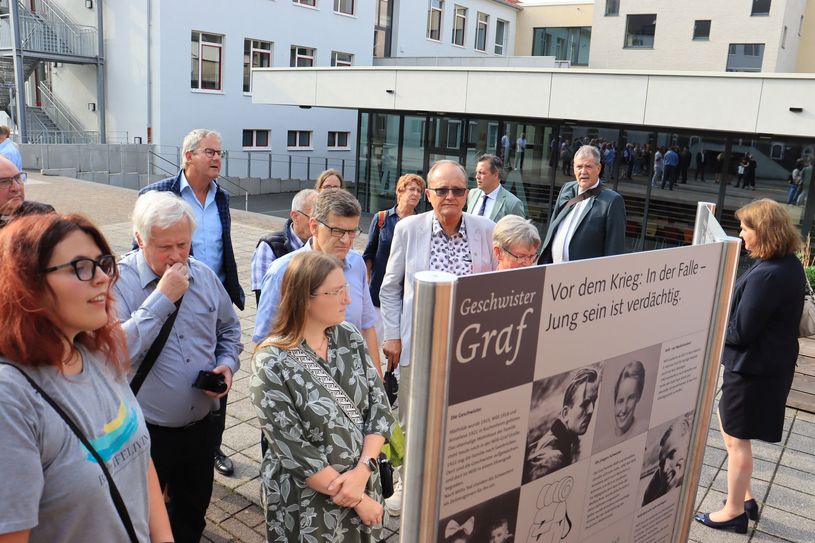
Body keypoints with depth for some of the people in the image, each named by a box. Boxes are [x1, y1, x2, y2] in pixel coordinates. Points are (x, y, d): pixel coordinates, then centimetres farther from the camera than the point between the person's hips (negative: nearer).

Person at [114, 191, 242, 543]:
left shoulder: (205, 276, 1)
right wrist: (162, 297, -27)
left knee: (193, 514, 24)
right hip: (145, 432, -4)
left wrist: (227, 363, -4)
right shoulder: (119, 281, -16)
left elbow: (229, 328, 15)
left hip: (202, 424, 5)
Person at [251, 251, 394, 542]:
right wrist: (356, 500, -15)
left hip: (362, 482, 5)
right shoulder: (272, 363, -21)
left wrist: (363, 470, -16)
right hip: (306, 502, -4)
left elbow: (379, 405, -4)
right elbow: (294, 451, -20)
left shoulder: (349, 336, -5)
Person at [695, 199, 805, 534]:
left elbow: (740, 332, -24)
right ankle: (744, 498, 36)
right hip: (770, 363, 10)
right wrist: (725, 309, 1)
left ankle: (734, 512, 23)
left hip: (752, 367, -10)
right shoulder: (790, 265, 4)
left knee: (736, 439, 6)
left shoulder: (766, 275, -28)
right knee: (731, 430, 23)